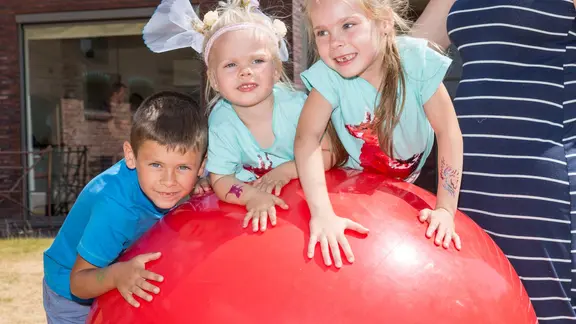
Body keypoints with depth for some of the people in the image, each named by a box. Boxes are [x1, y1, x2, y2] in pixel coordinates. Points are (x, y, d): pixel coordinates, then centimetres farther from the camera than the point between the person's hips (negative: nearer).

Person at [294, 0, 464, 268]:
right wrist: (321, 213, -48)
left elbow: (448, 131, -25)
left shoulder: (417, 60, -27)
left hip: (422, 179, 1)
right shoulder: (327, 75, -27)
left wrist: (445, 209, -30)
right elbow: (308, 136, -35)